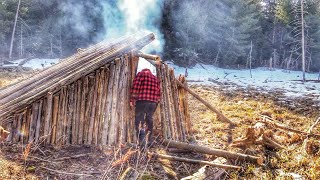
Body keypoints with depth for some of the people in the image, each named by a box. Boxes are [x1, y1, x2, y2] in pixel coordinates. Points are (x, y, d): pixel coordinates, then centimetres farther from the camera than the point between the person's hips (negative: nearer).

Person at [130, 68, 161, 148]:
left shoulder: (141, 74, 11)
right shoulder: (156, 79, 26)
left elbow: (135, 87, -3)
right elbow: (158, 92, 18)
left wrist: (132, 99, -2)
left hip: (142, 101, -5)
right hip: (153, 102, 5)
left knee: (139, 121, -6)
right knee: (149, 120, 13)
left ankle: (142, 143, -20)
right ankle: (149, 142, 15)